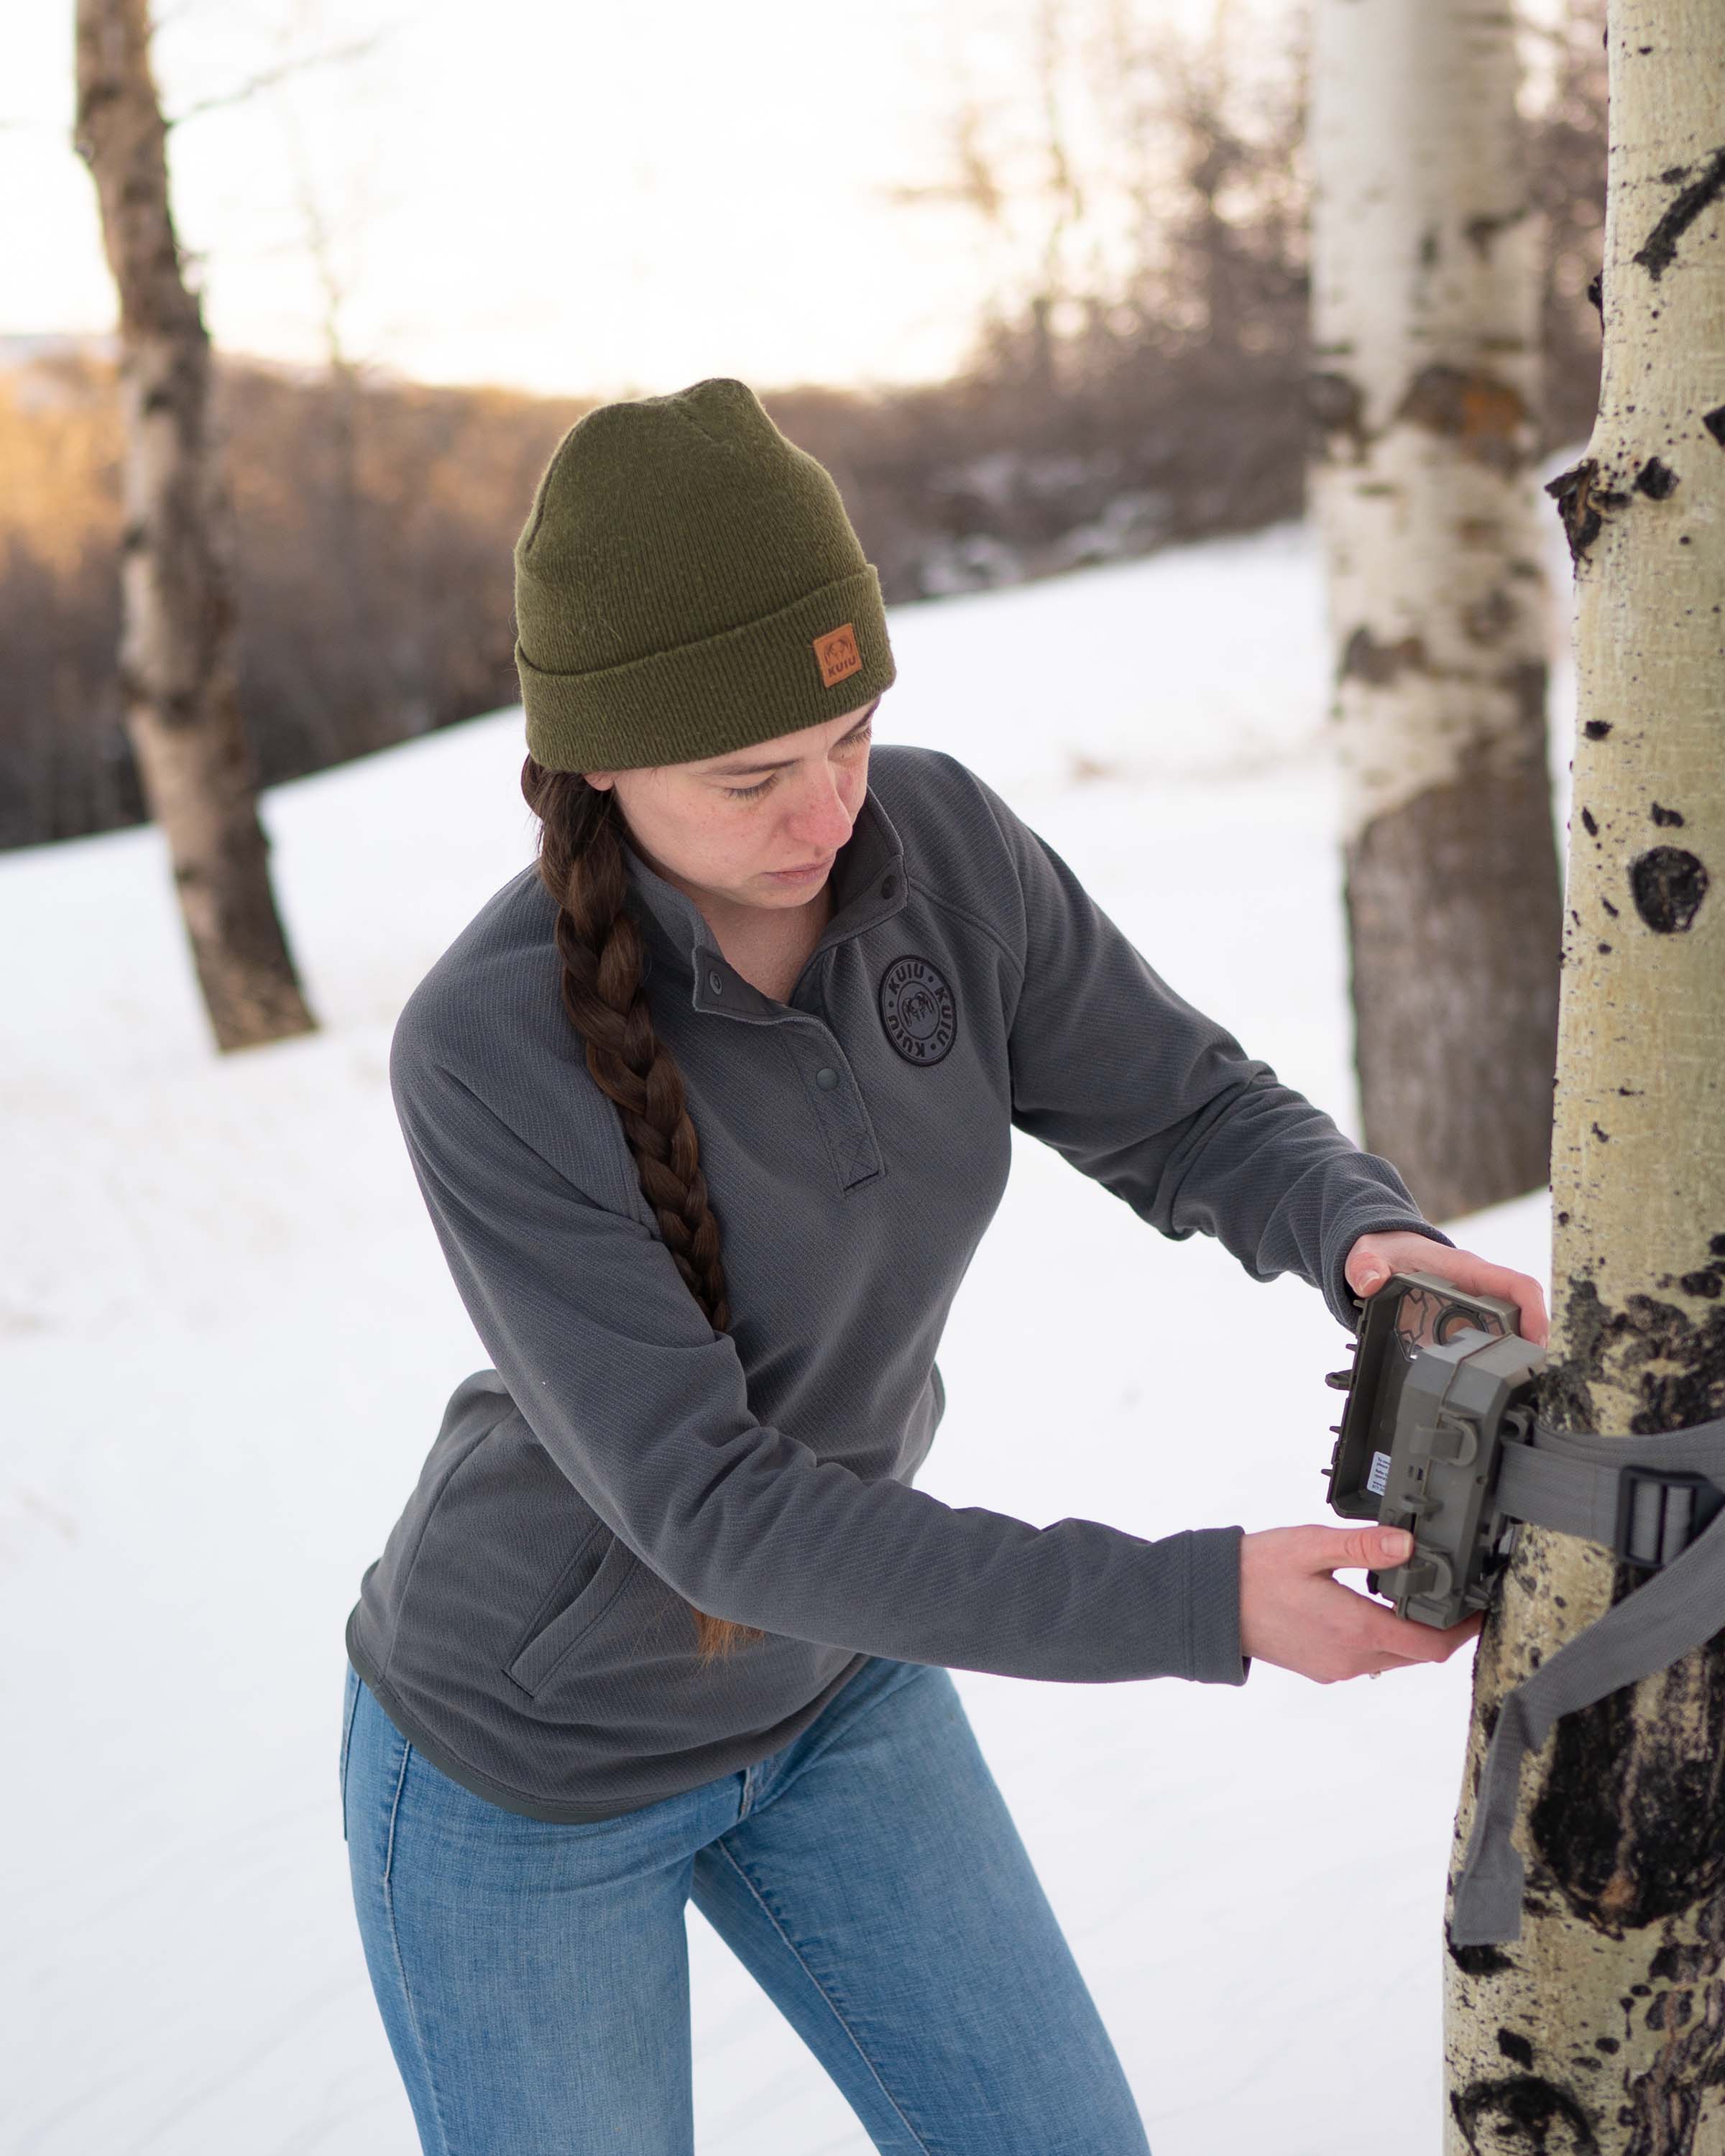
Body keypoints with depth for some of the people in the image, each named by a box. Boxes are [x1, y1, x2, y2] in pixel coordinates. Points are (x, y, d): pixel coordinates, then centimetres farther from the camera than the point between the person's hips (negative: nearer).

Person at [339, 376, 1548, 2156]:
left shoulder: (937, 842, -19)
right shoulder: (487, 1054, -34)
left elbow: (1195, 1121, -10)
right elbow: (714, 1510, -35)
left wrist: (1374, 1237, -34)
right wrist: (1203, 1607, -40)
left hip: (820, 1675, 5)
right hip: (527, 1759, -5)